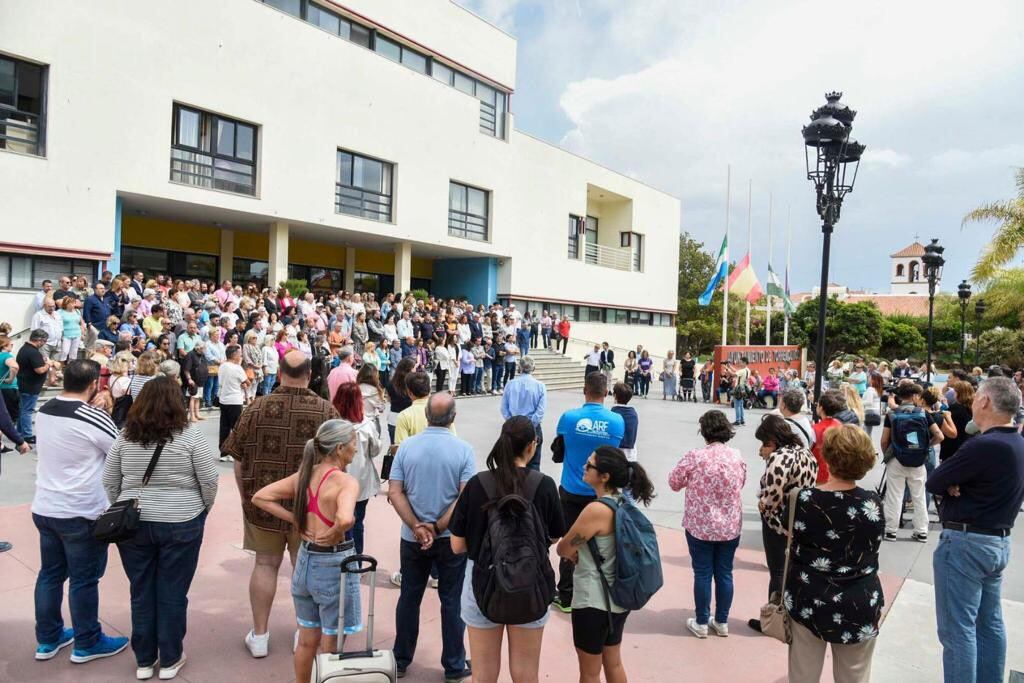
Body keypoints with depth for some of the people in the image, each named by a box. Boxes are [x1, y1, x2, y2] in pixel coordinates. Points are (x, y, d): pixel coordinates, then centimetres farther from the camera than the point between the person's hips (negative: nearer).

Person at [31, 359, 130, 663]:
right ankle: (87, 644, 20)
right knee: (84, 579, 7)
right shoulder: (93, 418, -21)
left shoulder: (45, 410, 1)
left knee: (50, 573, 18)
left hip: (44, 508, 7)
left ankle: (48, 639, 32)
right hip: (80, 513, -7)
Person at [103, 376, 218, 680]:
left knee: (141, 592, 14)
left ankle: (144, 660, 27)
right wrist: (201, 511, 7)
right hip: (180, 525, -3)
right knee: (172, 594, 8)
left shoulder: (124, 437, 0)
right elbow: (210, 481, -8)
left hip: (133, 523, 3)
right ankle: (170, 660, 21)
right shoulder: (190, 435, -10)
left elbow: (109, 483, 6)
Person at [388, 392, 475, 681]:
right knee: (452, 601, 11)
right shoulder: (463, 450, -12)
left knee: (409, 598, 18)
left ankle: (401, 660, 31)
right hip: (451, 538, -2)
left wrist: (417, 527, -11)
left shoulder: (406, 446, -6)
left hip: (412, 538, 2)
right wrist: (438, 528, -12)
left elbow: (394, 492, -9)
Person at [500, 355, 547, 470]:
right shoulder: (540, 386, -10)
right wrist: (531, 425, -7)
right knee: (533, 463, 7)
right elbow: (541, 410, -13)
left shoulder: (510, 384, -5)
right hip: (533, 428, -2)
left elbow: (504, 408, -2)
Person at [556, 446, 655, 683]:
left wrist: (574, 555, 3)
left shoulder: (596, 510, -27)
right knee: (613, 664, 23)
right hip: (618, 598, 8)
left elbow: (562, 549, -16)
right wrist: (581, 553, -2)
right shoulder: (622, 502, -2)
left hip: (593, 601, -8)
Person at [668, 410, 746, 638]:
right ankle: (721, 622, 26)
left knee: (702, 574, 8)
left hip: (700, 526, -3)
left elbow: (674, 483, -6)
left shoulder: (694, 457, -17)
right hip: (730, 526, 3)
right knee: (725, 573, 14)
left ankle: (701, 623, 19)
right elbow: (741, 483, 11)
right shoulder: (737, 456, -5)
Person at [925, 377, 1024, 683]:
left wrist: (951, 484, 2)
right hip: (999, 541, 9)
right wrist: (958, 483, -9)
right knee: (990, 623, 19)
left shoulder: (983, 445, -23)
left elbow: (933, 483, -17)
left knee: (957, 628, -1)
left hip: (966, 543, -9)